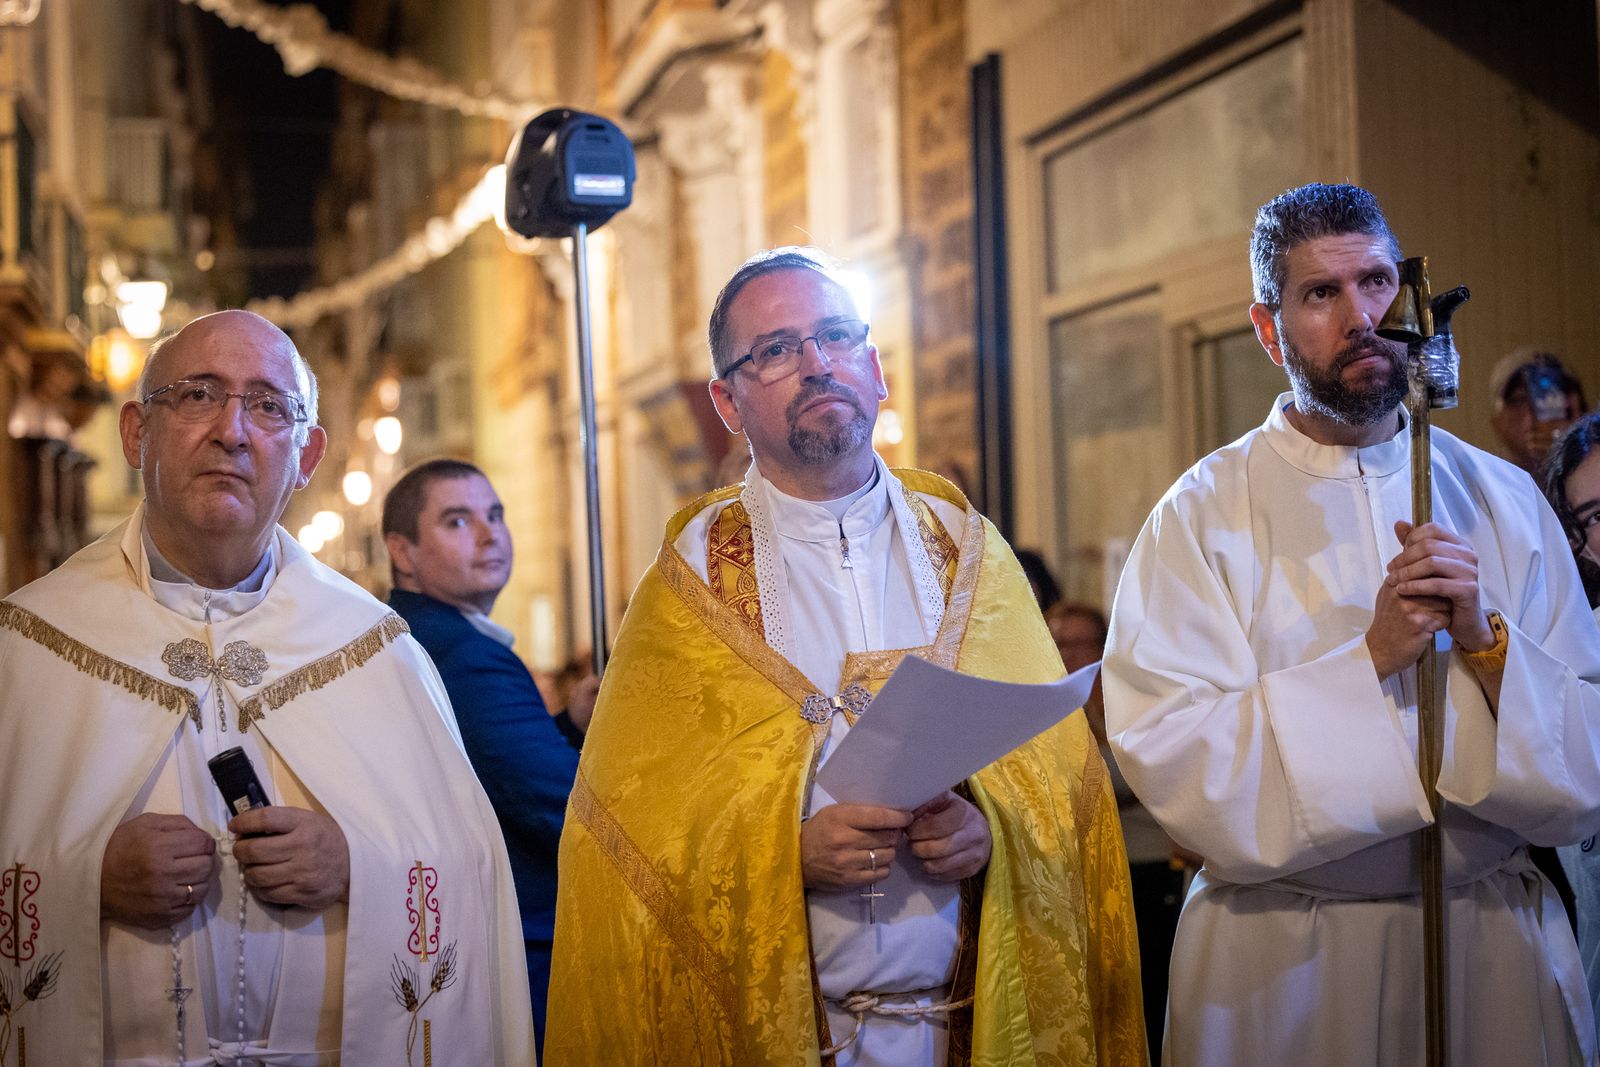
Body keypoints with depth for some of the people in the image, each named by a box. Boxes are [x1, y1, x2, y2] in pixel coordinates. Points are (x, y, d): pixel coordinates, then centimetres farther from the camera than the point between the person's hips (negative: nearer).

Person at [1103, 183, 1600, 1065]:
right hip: (1284, 966, -2)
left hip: (1495, 946, 3)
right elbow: (1166, 755, -19)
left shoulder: (1504, 502, 1)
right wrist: (1371, 660, -21)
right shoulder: (1204, 514, -8)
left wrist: (1486, 642, -18)